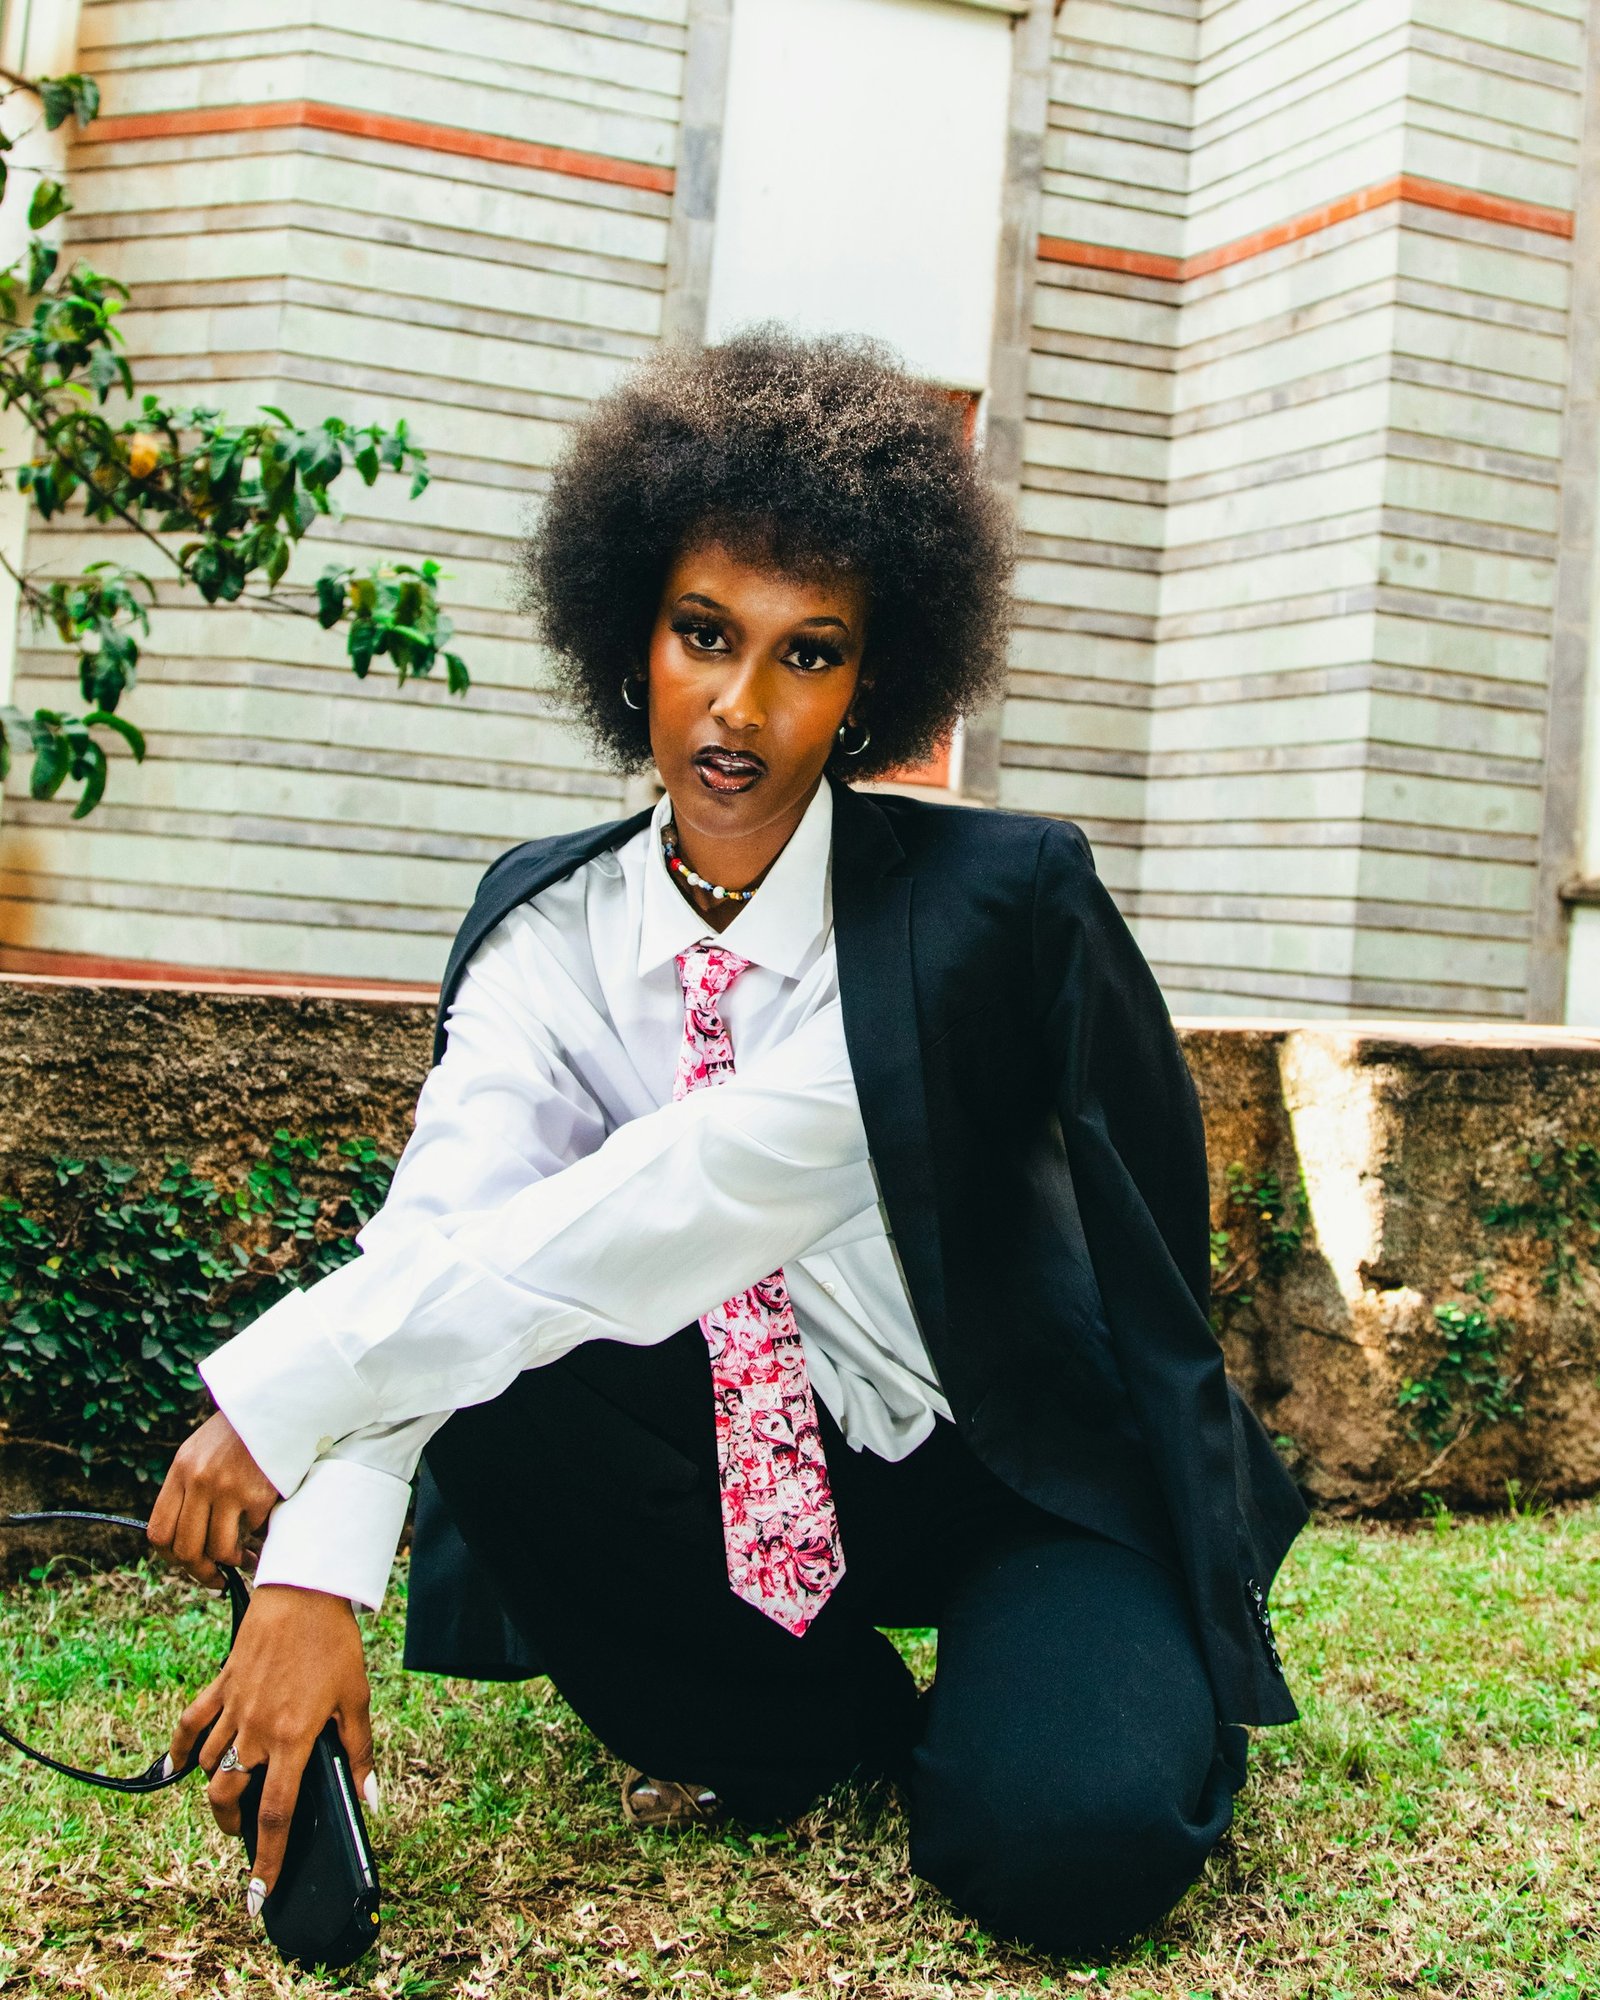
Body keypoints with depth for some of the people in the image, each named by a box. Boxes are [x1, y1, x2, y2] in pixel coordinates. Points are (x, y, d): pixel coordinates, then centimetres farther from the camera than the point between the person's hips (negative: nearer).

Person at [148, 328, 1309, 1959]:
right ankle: (816, 1723, 1)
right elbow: (442, 1218, -21)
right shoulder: (548, 926, -7)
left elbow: (721, 1185, -33)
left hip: (1028, 1477, -4)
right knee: (487, 1388, -23)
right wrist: (314, 1574, -37)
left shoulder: (991, 902, -21)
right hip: (749, 1468, 4)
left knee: (1065, 1845, -29)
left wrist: (293, 1382, -37)